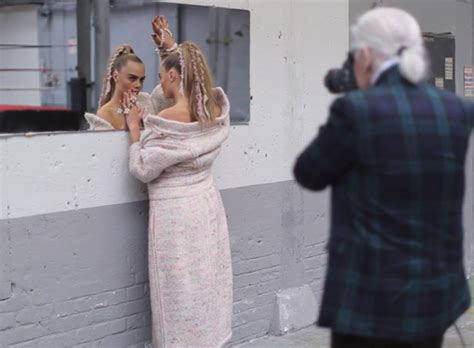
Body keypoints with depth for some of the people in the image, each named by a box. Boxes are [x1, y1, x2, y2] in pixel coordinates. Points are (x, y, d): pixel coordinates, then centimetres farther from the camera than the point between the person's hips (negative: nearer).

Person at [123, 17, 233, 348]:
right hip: (207, 203, 7)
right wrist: (171, 48, 25)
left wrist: (135, 128, -3)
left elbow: (143, 170, -13)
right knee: (206, 281, 16)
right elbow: (192, 73, 21)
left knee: (180, 289, 3)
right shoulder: (215, 111, 0)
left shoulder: (167, 121, -21)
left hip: (175, 212, -7)